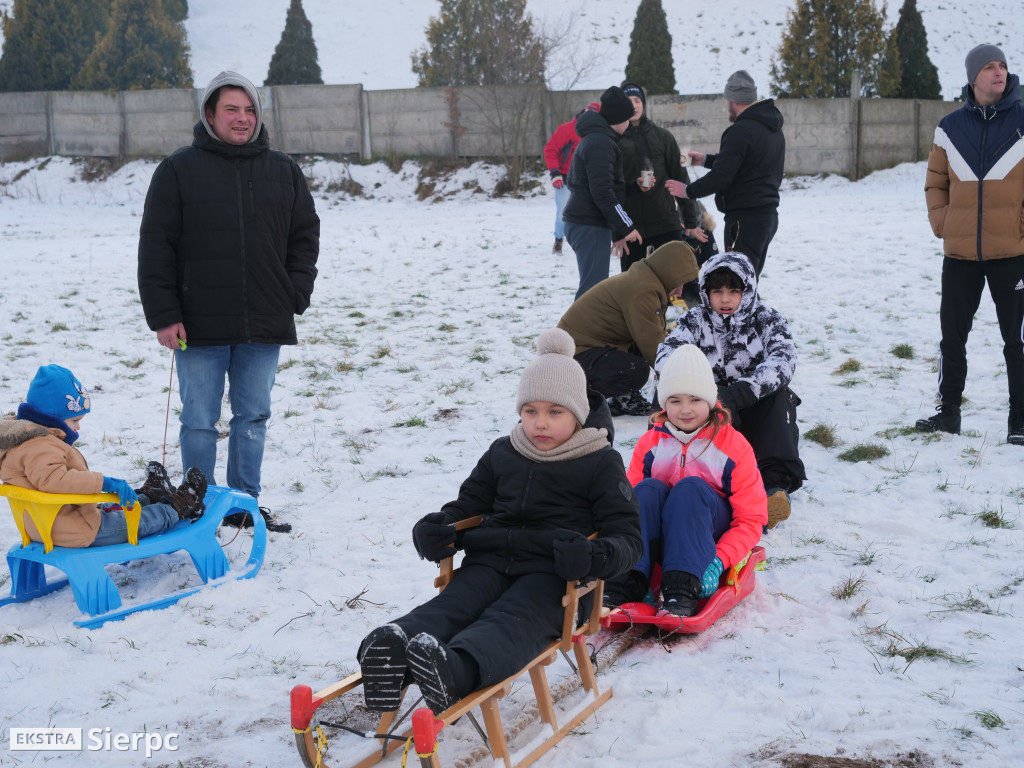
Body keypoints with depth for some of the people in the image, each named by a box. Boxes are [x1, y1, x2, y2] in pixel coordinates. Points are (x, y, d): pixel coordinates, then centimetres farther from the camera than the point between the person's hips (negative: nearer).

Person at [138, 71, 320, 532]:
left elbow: (305, 234, 14)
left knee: (253, 416, 11)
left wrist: (295, 295, 2)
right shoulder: (179, 170, -1)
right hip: (200, 325, -3)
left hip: (264, 325, 3)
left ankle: (245, 504, 24)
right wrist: (163, 316, -9)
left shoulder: (284, 171, 9)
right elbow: (155, 246, -3)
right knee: (200, 420, 4)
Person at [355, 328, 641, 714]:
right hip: (491, 559, 4)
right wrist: (439, 528, 5)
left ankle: (456, 669, -69)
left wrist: (597, 557, -22)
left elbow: (627, 537, 3)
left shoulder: (601, 463, 9)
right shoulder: (502, 454, 23)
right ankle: (392, 650, -62)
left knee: (514, 618, -36)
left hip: (554, 571, -4)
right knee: (454, 604, -29)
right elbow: (469, 504, 31)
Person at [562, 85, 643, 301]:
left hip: (582, 223, 10)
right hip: (590, 226, -10)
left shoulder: (593, 138, 20)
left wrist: (617, 232, 24)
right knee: (593, 288, -13)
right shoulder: (601, 143, -13)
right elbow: (602, 192, -21)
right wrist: (626, 227, -15)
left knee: (592, 285, 14)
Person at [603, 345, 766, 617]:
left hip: (711, 535, -2)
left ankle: (682, 589, -45)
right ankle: (626, 582, -39)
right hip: (657, 536, 2)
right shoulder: (649, 443, 5)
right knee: (649, 489, -27)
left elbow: (751, 519, -6)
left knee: (690, 488, -31)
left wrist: (720, 560, -24)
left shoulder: (734, 445, -4)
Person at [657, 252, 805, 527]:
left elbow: (784, 360, -23)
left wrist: (738, 393, -40)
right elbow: (666, 355, -16)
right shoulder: (696, 321, 3)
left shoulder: (768, 320, -2)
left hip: (757, 416, -1)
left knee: (779, 394, -29)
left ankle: (776, 485, -39)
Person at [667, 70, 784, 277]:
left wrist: (688, 191, -5)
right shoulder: (772, 127, 14)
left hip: (745, 217, -10)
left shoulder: (741, 130, -17)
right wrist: (707, 159, 28)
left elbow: (721, 176, -19)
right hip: (768, 213, 10)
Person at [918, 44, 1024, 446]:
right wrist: (942, 224, 1)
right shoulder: (950, 127, 5)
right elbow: (935, 183, 12)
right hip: (959, 253, 3)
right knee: (952, 337, 11)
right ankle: (948, 411, 24)